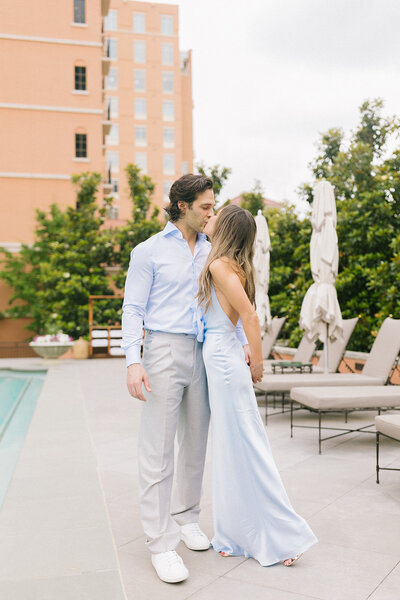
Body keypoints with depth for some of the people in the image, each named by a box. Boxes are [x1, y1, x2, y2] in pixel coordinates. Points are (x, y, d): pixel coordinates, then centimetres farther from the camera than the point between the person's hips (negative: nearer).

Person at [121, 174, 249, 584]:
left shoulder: (210, 252, 14)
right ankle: (161, 543, 3)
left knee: (195, 443, 13)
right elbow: (133, 309, -5)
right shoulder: (149, 251, -1)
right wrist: (133, 361, -16)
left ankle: (186, 519, 30)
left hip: (203, 354, 6)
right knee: (157, 450, -5)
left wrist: (242, 343, 1)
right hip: (164, 351, -5)